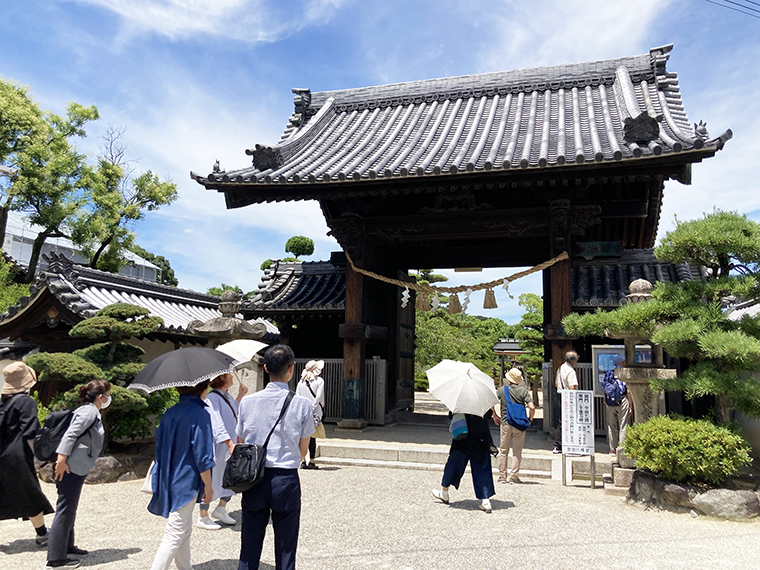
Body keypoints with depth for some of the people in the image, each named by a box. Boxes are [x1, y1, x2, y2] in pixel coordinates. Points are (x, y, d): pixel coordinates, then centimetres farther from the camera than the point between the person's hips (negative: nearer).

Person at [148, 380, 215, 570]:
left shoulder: (169, 413, 5)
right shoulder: (200, 414, -17)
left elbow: (160, 447, 13)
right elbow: (202, 456, -17)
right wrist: (208, 486, -8)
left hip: (169, 481, 8)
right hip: (186, 483, -8)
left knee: (184, 530, 21)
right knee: (175, 536, -1)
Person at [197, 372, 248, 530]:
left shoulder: (226, 396, 10)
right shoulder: (212, 398, -19)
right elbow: (217, 424, -26)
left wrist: (240, 396, 16)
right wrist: (230, 443, -31)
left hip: (230, 445, 9)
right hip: (217, 447, -9)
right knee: (211, 481, 2)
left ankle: (221, 509, 30)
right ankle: (203, 518, 16)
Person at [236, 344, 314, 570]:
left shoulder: (247, 401, -2)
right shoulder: (302, 404, -7)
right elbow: (303, 451, 1)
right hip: (286, 480, -2)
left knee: (249, 550, 13)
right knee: (285, 550, 10)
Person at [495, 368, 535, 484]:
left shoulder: (502, 390, 0)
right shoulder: (523, 390, -4)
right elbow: (532, 407, -11)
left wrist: (495, 415, 13)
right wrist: (530, 418, 5)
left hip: (505, 423, 1)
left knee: (503, 451, 10)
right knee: (517, 451, 6)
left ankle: (502, 476, 14)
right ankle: (513, 476, 4)